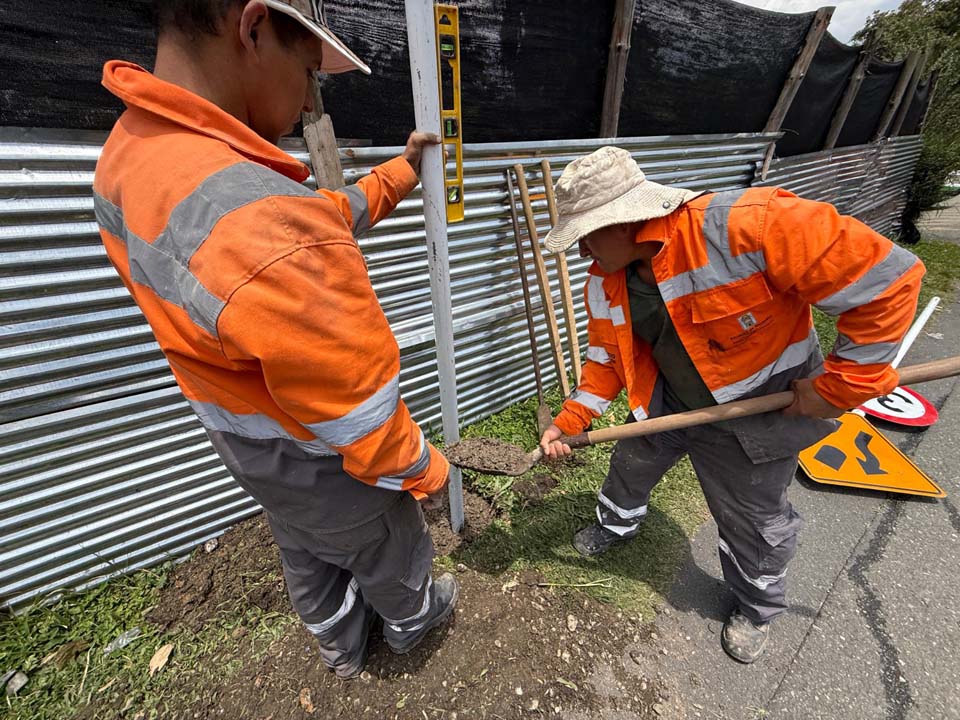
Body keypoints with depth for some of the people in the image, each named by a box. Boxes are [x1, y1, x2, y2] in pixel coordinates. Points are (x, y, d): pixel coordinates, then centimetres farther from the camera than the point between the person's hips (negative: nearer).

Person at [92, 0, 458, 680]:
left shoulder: (127, 156, -10)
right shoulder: (273, 231, -43)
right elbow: (364, 425, -33)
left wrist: (401, 172, 8)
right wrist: (424, 470, -12)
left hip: (249, 456, 8)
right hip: (329, 472, -7)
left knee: (308, 559, 33)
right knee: (390, 552, 28)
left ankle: (342, 648, 66)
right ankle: (412, 620, 63)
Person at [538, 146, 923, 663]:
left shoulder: (745, 226, -35)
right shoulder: (605, 281, -12)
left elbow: (886, 278, -27)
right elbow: (608, 355, -2)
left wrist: (842, 382, -22)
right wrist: (572, 419, -7)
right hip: (667, 401, 5)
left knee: (755, 522, 14)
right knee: (630, 464, 23)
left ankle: (755, 610, 48)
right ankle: (614, 527, 58)